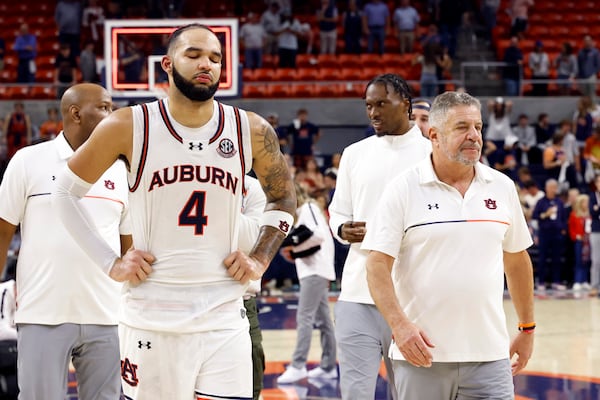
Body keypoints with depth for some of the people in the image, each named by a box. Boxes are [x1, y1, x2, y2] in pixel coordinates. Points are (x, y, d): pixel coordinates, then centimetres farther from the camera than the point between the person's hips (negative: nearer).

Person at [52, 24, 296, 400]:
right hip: (152, 320, -1)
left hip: (224, 316, 1)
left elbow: (284, 199, 18)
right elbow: (67, 192, 7)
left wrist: (260, 260, 5)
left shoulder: (252, 131, 1)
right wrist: (110, 263, 0)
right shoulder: (128, 126, -5)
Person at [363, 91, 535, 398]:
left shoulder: (502, 188, 9)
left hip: (489, 354, 3)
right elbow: (378, 264, -8)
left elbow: (517, 260, 18)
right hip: (421, 353, -2)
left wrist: (527, 328, 19)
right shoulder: (403, 189, -4)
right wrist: (399, 324, -20)